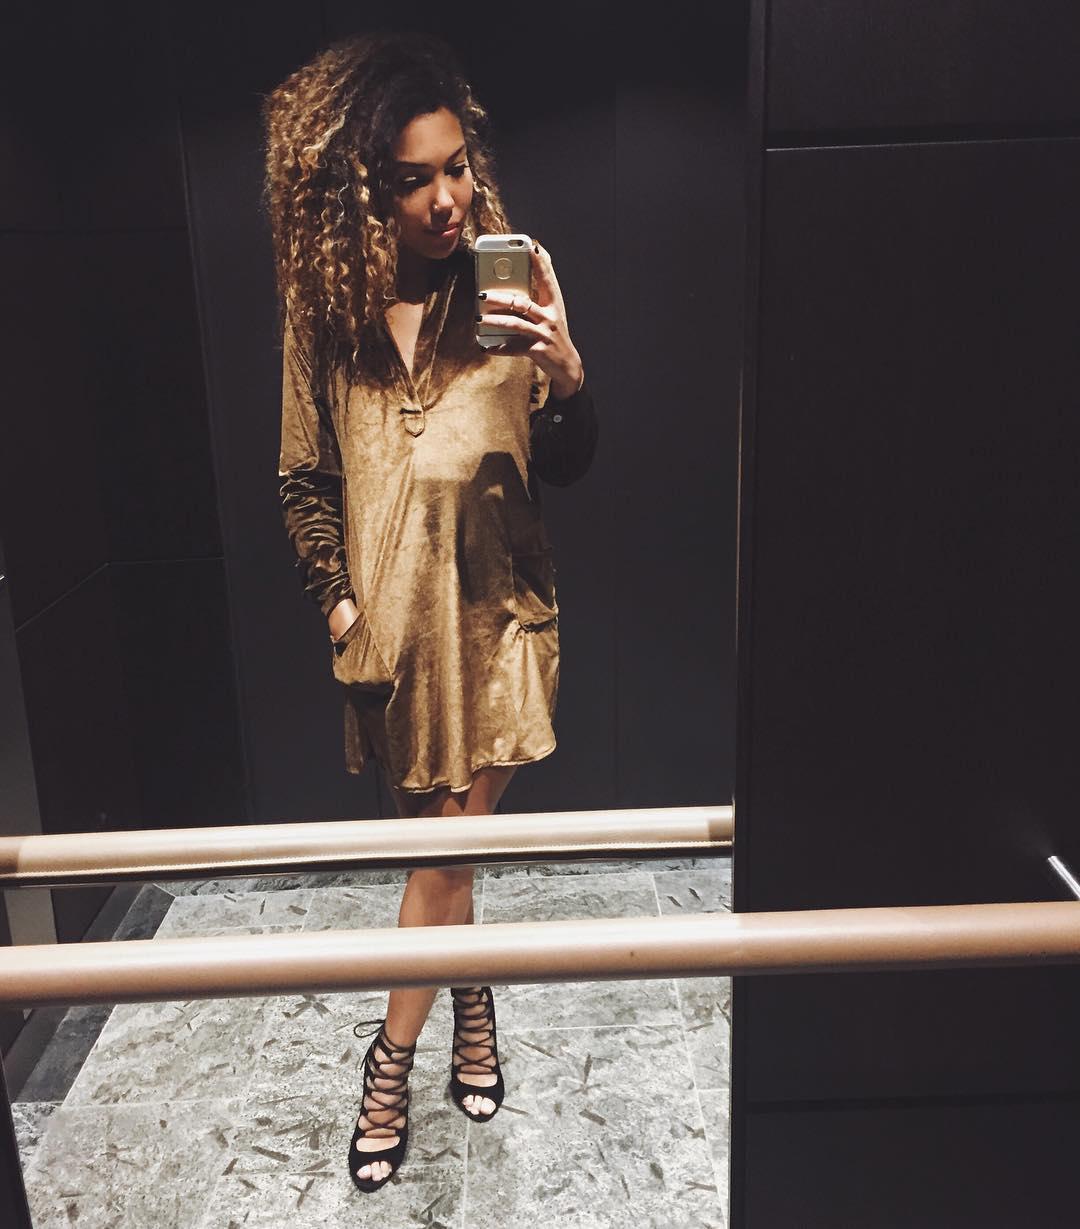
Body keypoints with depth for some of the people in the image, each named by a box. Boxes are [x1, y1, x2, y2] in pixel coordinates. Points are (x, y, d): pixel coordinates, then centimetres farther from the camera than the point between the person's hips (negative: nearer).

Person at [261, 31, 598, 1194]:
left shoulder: (503, 290, -7)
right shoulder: (325, 309, -2)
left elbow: (567, 467, -5)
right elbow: (306, 476, 7)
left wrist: (566, 375, -24)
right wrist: (337, 596, -1)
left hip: (490, 609, -1)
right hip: (387, 614, 2)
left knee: (451, 841, 4)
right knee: (433, 835, 15)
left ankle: (393, 1055, 27)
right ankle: (469, 1002, 40)